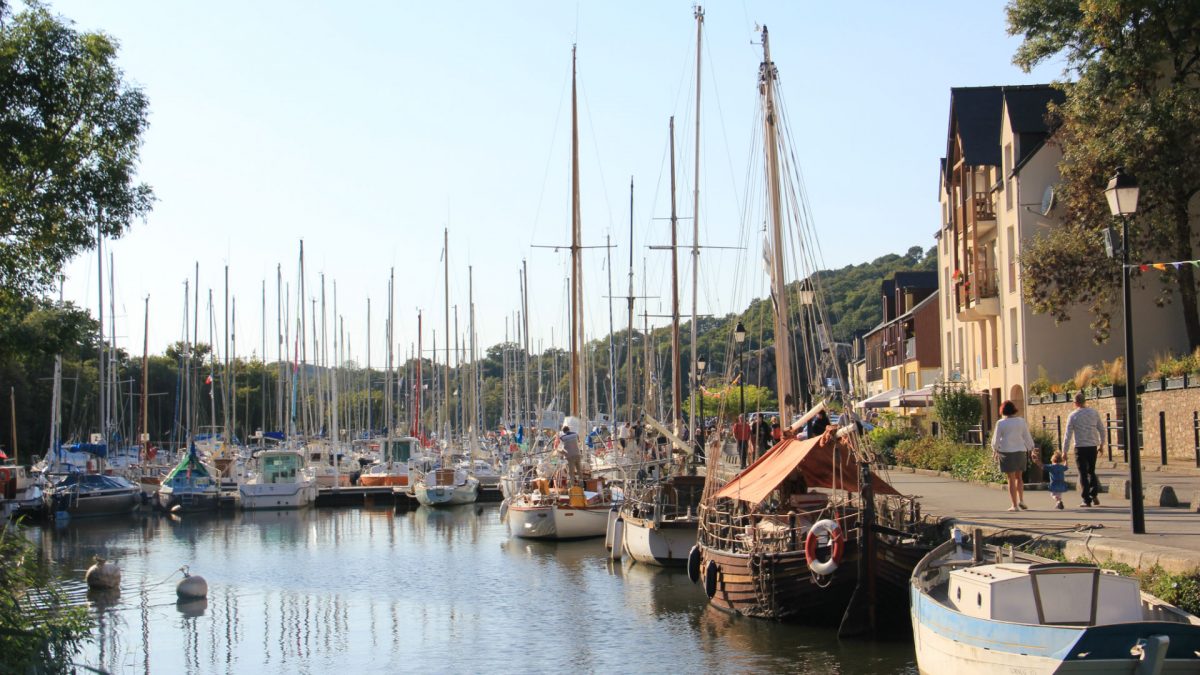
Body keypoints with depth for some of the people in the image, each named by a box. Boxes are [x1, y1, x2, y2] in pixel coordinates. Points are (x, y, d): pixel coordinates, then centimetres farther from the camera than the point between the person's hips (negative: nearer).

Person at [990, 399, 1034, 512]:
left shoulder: (1001, 423, -8)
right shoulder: (1021, 421, -1)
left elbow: (996, 439, -1)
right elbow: (1027, 437, 5)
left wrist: (995, 451, 17)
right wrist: (1030, 448, 22)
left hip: (1006, 452, -3)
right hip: (1020, 452, 3)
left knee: (1011, 479, 2)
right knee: (1018, 477, 19)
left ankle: (1014, 505, 0)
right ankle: (1021, 500, 6)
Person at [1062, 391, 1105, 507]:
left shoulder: (1073, 416, -5)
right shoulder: (1094, 413, 3)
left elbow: (1068, 435, -5)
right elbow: (1101, 429, 9)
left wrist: (1064, 451, 0)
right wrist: (1101, 444, 21)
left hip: (1080, 447, -3)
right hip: (1093, 446, 3)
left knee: (1083, 474, 3)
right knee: (1091, 471, 18)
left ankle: (1086, 500, 0)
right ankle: (1094, 494, 3)